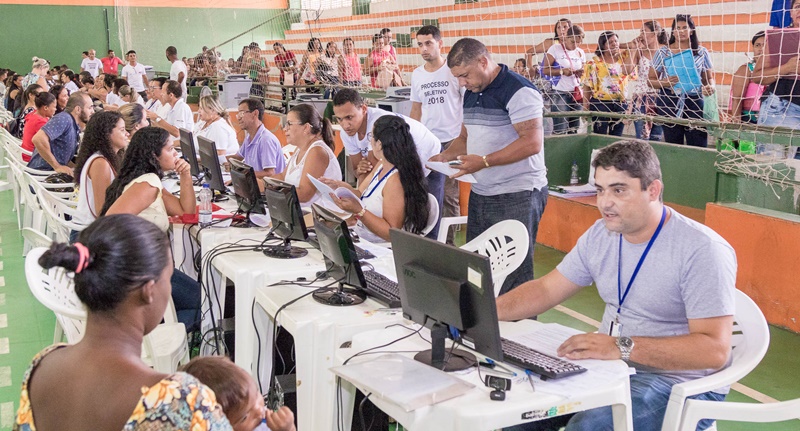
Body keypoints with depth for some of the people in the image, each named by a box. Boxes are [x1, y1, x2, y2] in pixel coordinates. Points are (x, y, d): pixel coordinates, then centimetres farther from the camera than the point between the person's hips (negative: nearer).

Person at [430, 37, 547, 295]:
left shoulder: (519, 91, -13)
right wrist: (445, 156, 5)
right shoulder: (471, 94, 15)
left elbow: (532, 142, -20)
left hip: (517, 196, -9)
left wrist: (484, 162, -24)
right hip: (481, 194, 9)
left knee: (514, 272, -6)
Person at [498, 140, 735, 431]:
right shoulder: (601, 233, 4)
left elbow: (714, 349, -25)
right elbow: (546, 290, 10)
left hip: (677, 383, -7)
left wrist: (622, 347, -32)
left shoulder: (702, 251, -19)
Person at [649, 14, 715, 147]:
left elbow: (709, 78, 14)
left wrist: (711, 87, -9)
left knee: (699, 145, -5)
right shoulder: (663, 52, 6)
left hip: (695, 102, 0)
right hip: (669, 104, 0)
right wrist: (665, 82, -15)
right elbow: (651, 80, 5)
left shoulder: (702, 52, 9)